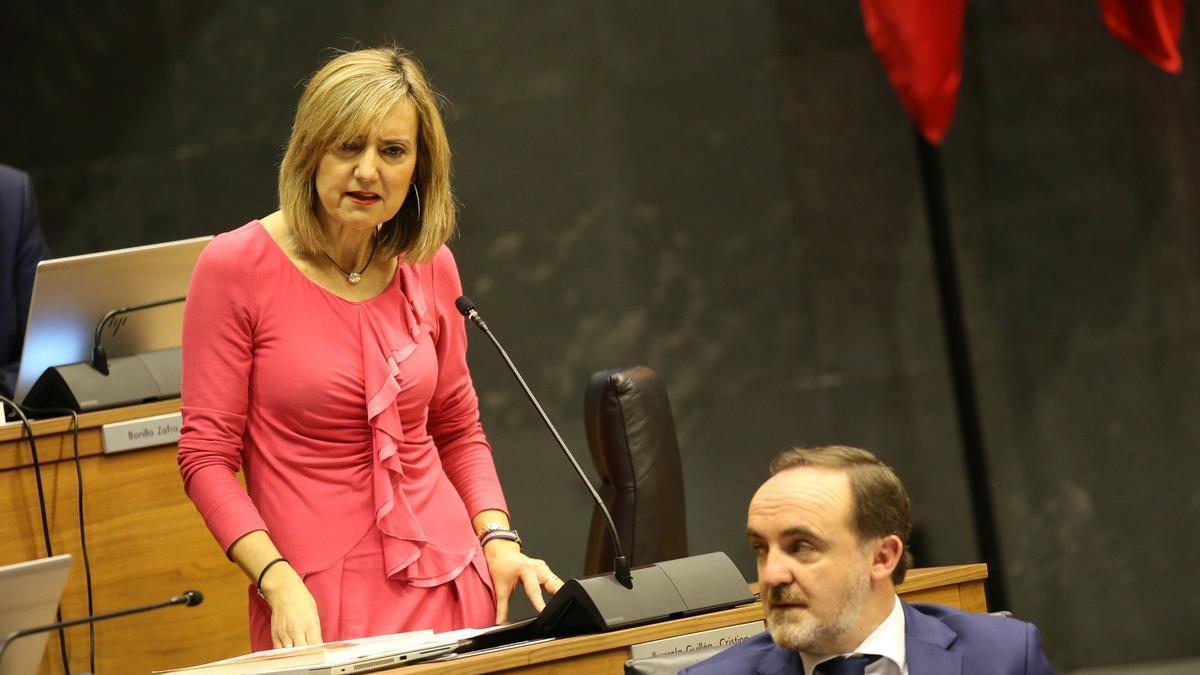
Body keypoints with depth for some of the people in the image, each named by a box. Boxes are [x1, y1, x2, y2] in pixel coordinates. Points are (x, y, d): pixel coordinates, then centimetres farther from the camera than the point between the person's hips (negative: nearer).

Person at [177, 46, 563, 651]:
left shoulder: (429, 267, 4)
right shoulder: (235, 267, -9)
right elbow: (207, 455, -8)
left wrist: (498, 541, 0)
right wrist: (279, 582, -20)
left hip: (447, 581, 4)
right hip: (316, 601, -4)